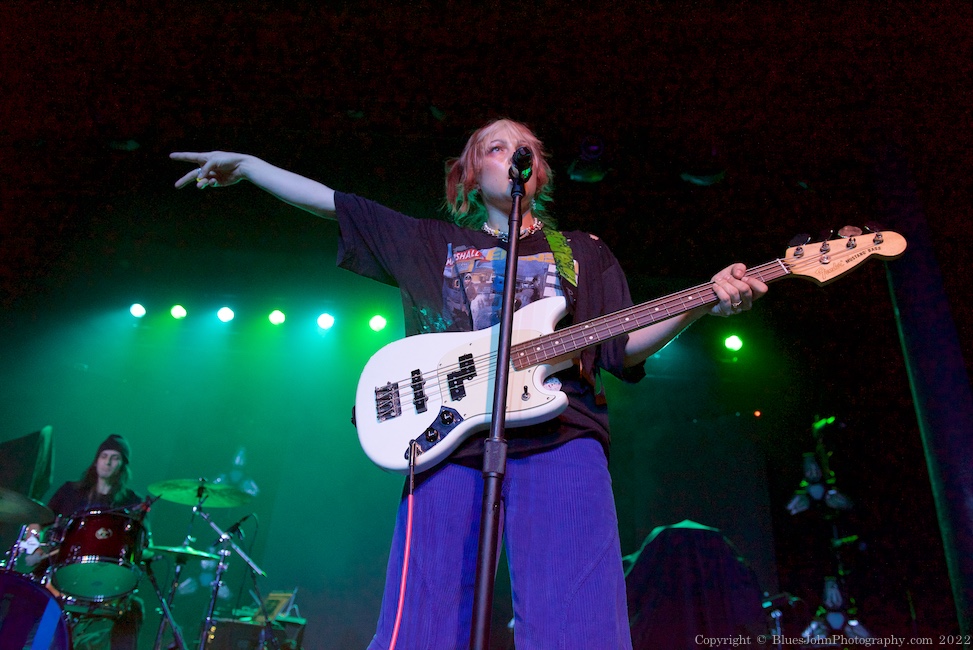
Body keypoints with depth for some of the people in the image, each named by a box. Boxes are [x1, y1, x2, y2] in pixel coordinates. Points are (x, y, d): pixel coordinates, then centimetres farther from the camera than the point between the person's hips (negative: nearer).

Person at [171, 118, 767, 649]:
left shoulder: (585, 254, 24)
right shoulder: (431, 243, 24)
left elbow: (624, 347, 15)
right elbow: (333, 203, 25)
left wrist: (705, 303, 1)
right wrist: (247, 165, 22)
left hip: (560, 437, 0)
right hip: (448, 438, 1)